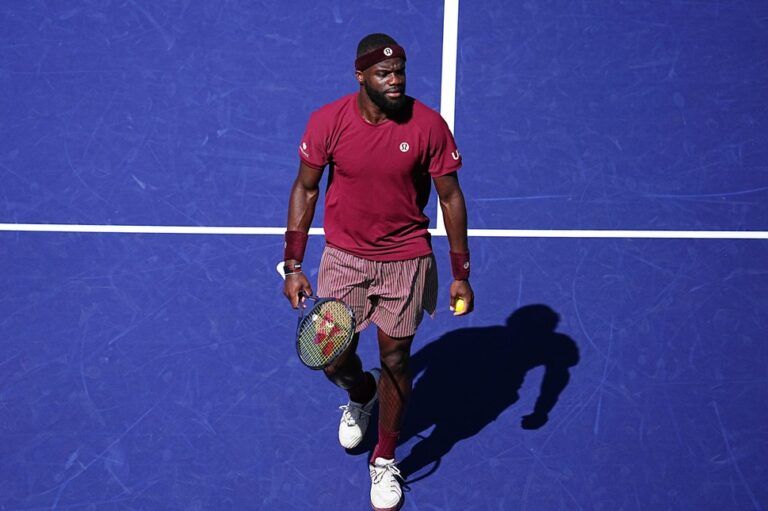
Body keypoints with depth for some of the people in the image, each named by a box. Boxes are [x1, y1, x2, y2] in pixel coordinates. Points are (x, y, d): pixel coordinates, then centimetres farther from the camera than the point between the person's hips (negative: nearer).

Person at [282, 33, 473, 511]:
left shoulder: (429, 125, -15)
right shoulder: (327, 122, -14)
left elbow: (450, 196, -5)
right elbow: (306, 188, -2)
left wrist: (461, 274, -5)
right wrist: (293, 265, -5)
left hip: (406, 260, -1)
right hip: (344, 258, 1)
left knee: (395, 360, 8)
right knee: (334, 360, 7)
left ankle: (385, 461, 30)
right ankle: (361, 395, 47)